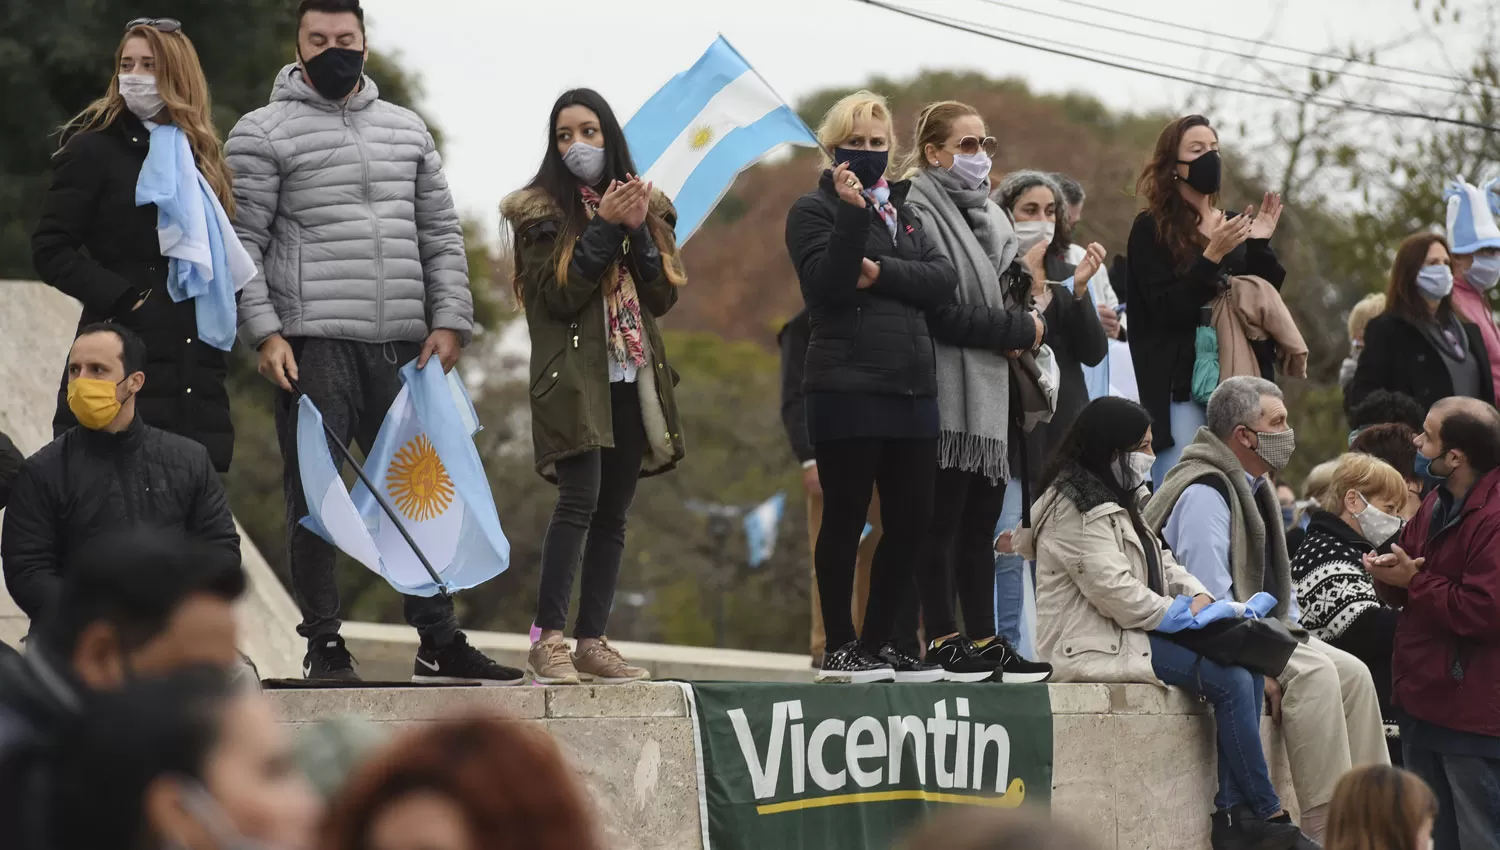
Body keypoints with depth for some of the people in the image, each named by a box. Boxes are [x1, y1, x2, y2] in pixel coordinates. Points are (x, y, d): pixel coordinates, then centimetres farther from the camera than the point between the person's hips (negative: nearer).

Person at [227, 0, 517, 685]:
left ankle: (439, 642, 13)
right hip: (314, 344, -5)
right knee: (315, 497, -4)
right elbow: (241, 243, -3)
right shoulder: (263, 134, 2)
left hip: (402, 346, 5)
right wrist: (264, 332, -13)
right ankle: (325, 646, 3)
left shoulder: (406, 131, 17)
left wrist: (449, 321, 5)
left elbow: (441, 234, 16)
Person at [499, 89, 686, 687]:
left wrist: (638, 231, -7)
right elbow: (558, 295, -10)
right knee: (580, 499, -19)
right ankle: (548, 642, -20)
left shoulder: (647, 207, 15)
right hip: (574, 377, -5)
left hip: (633, 378, 5)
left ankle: (592, 642, 7)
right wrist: (605, 228, -13)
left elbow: (663, 297, 6)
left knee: (613, 513, 4)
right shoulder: (541, 212, 1)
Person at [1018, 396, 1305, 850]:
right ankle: (1265, 813, -14)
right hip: (1093, 647, -10)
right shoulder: (1079, 506, -14)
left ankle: (1233, 812, -11)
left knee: (1248, 668, -4)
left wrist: (1198, 595, 0)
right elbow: (1113, 589, -21)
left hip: (1129, 633, 10)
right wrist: (1182, 614, -14)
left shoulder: (1116, 500, 20)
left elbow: (1160, 563, 20)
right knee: (1230, 680, -20)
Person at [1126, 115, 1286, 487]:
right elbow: (1166, 310, -11)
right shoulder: (1152, 229, 0)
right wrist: (1211, 256, -20)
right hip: (1180, 384, -5)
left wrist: (1260, 245, -1)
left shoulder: (1236, 225, 15)